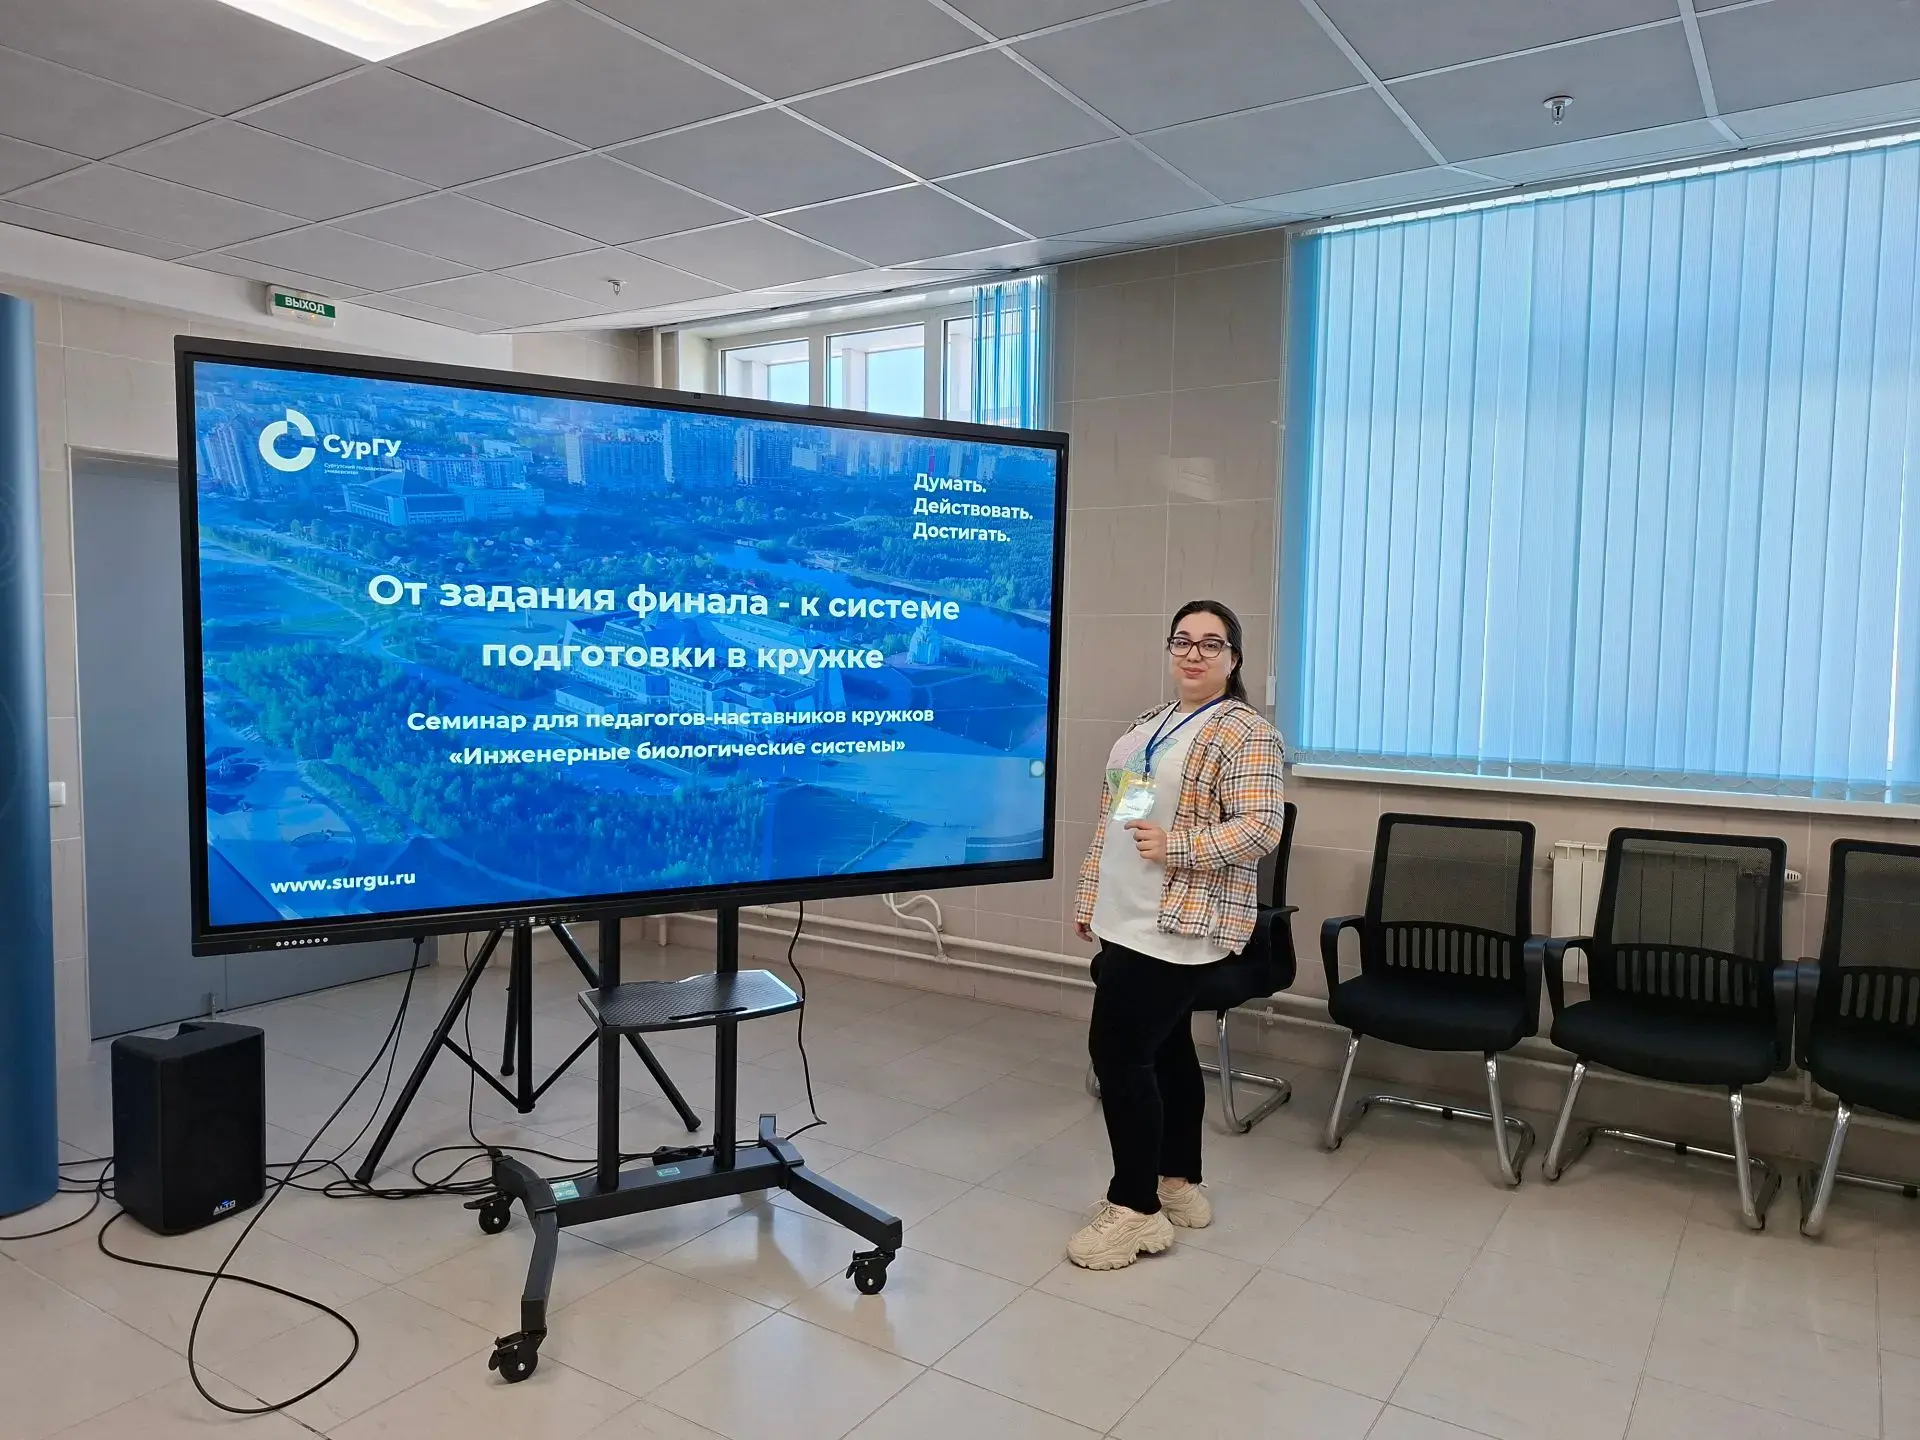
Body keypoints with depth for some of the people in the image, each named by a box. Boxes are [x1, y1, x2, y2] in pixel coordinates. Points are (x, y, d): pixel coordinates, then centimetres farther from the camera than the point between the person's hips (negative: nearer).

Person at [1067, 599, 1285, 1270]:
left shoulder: (1246, 733, -10)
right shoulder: (1146, 726, 15)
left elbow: (1260, 828, -18)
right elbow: (1110, 821, 17)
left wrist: (1175, 846, -24)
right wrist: (1090, 898, 16)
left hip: (1179, 924, -8)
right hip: (1130, 920, 8)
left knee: (1118, 1049, -8)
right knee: (1165, 1048, 15)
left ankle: (1136, 1208, 4)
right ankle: (1179, 1185, 28)